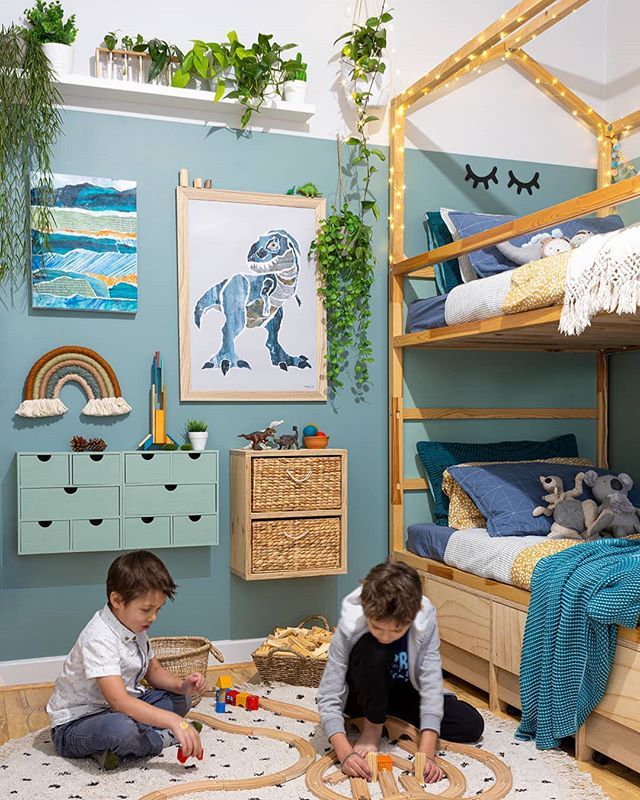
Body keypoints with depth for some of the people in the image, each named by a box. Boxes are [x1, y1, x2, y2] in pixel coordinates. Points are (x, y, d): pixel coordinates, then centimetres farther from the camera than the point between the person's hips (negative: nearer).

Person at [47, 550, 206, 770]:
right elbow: (119, 701, -36)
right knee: (121, 728, -41)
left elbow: (154, 672, 14)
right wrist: (174, 721, -40)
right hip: (74, 724, -10)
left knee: (180, 699, 4)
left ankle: (112, 748, -10)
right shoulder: (98, 639, -28)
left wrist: (182, 686, -8)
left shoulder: (135, 627, 2)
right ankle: (164, 738, -10)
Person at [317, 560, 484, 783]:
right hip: (363, 695, -3)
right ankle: (372, 727, -12)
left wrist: (426, 753, -39)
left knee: (472, 725, -14)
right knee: (372, 649, -36)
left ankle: (394, 721, 2)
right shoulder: (349, 627, -33)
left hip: (405, 692, 3)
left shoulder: (425, 617, -30)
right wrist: (345, 753, -45)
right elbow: (328, 699, -31)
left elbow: (431, 684, -31)